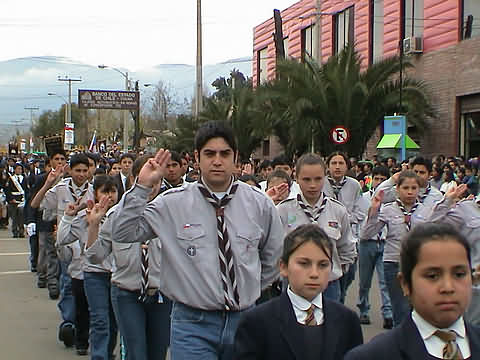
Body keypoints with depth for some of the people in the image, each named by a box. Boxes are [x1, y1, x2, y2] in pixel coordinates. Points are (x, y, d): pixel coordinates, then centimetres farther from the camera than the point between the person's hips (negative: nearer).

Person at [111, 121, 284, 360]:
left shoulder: (259, 204, 2)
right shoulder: (173, 203, -3)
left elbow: (273, 259, 16)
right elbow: (122, 232, -8)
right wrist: (143, 186, -13)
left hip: (244, 321, 2)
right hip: (193, 323, -2)